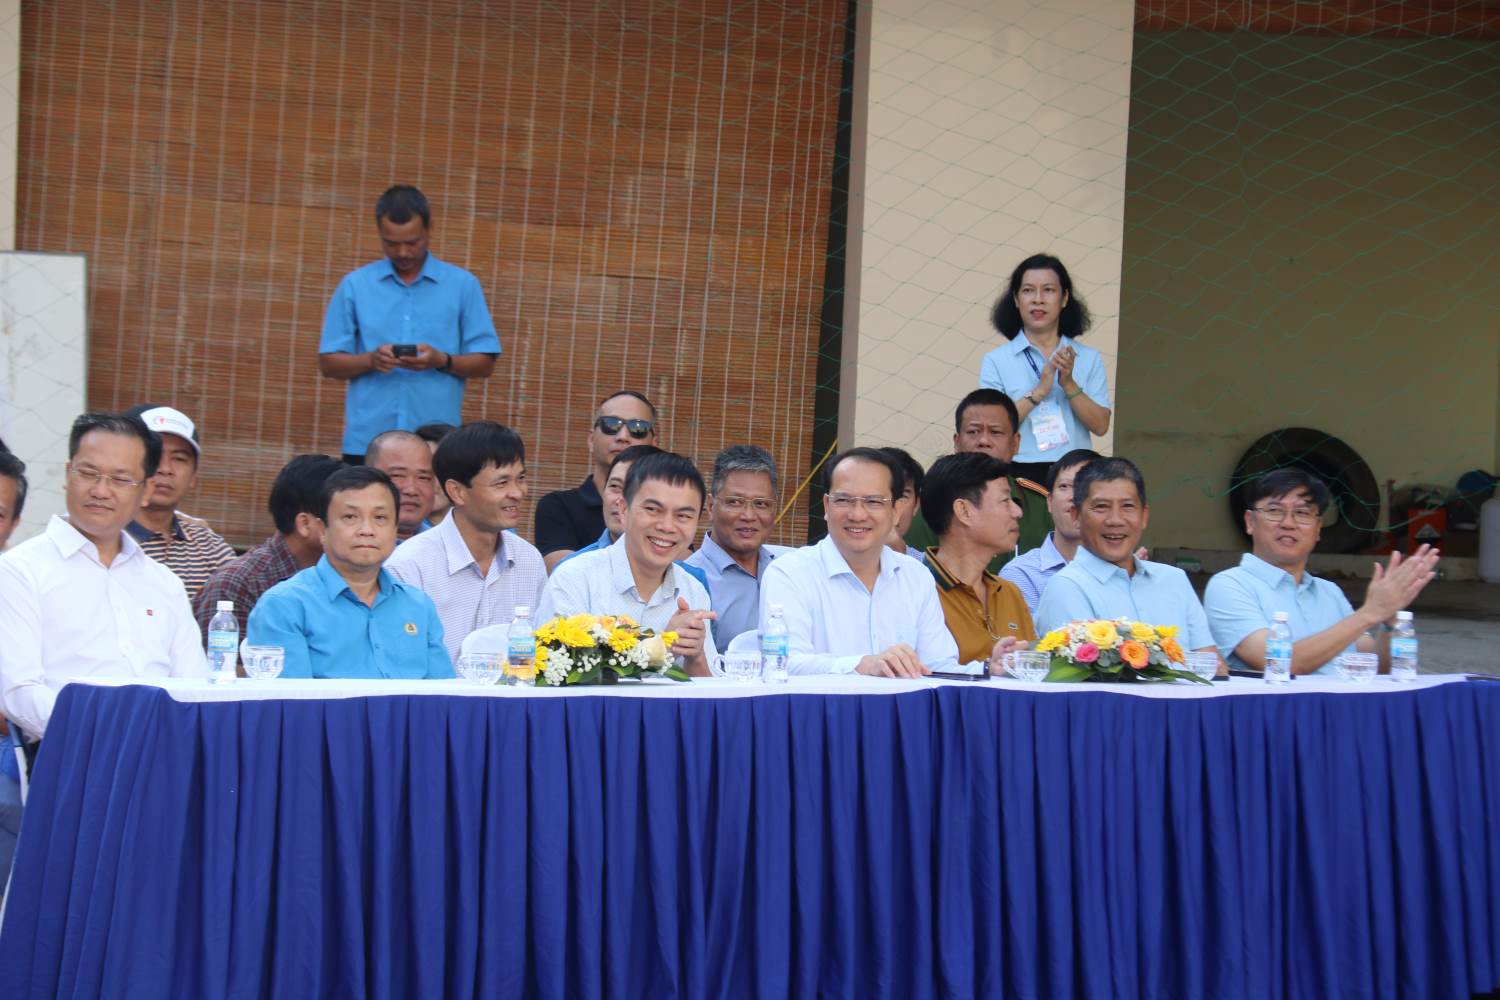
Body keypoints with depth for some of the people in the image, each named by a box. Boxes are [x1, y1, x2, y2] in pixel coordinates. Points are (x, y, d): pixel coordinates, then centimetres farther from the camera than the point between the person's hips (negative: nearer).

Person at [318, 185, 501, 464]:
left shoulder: (462, 285, 6)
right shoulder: (355, 285, 8)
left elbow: (484, 363, 5)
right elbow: (329, 363, 7)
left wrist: (442, 361, -14)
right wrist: (370, 360, -13)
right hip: (366, 443, 1)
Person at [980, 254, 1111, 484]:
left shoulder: (1089, 359, 11)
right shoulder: (996, 361, 5)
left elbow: (1100, 426, 2)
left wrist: (1069, 385, -9)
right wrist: (1039, 391, -11)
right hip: (1020, 473, -1)